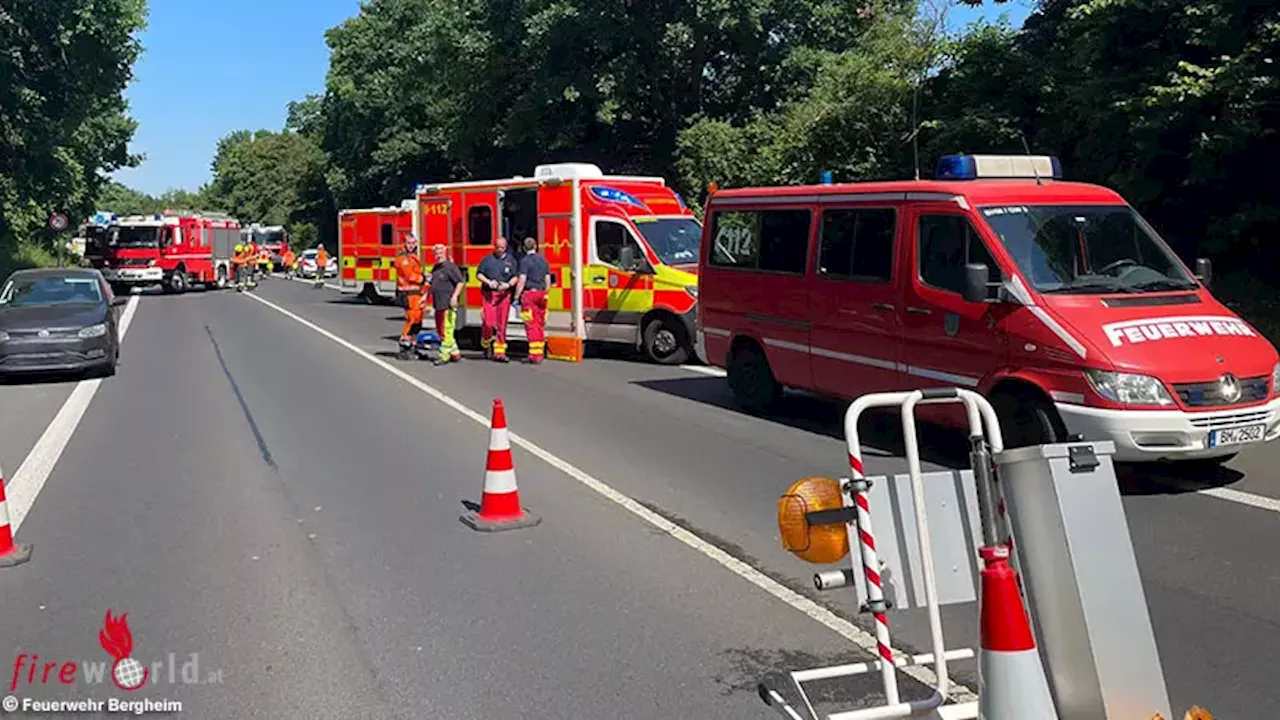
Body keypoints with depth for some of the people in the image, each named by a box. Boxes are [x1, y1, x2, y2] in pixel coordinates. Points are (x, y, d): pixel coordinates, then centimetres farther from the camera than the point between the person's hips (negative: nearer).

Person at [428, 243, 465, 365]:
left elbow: (461, 281, -17)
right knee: (440, 331, 12)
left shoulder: (450, 267, -9)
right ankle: (455, 353, 19)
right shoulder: (435, 268, 17)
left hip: (448, 305, -10)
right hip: (438, 305, 10)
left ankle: (444, 355, -2)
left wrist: (454, 296, -24)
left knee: (447, 330, -7)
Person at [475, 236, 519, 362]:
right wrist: (488, 282, -9)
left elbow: (515, 276, 8)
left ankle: (499, 352, 5)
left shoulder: (511, 260, 11)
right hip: (488, 294, -1)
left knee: (501, 324, 1)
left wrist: (508, 284, -11)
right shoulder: (487, 259, 10)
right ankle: (487, 346, 14)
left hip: (504, 295, 1)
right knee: (488, 323, -11)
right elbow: (479, 274, 8)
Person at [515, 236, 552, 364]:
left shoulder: (525, 261, -7)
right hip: (541, 294, 6)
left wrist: (516, 297, -10)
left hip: (529, 293, -6)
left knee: (531, 325, -6)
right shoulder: (543, 260, 11)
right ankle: (540, 353, 15)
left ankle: (534, 355, -10)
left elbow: (522, 281, -13)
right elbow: (548, 280, 11)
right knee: (540, 325, 12)